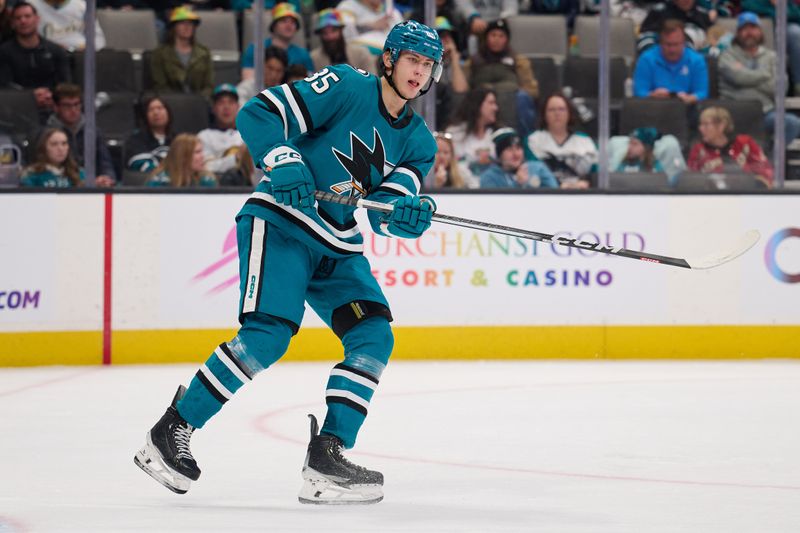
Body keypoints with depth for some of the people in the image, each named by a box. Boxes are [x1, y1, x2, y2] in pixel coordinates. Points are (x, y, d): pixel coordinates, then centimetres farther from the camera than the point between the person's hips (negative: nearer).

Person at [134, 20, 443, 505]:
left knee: (375, 338, -7)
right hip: (281, 222, -7)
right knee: (268, 335, -21)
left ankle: (327, 457, -5)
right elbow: (259, 114, -14)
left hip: (339, 246, 7)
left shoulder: (419, 142, 10)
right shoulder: (347, 87, -8)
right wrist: (284, 164, -29)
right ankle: (171, 432, -12)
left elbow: (387, 212, -3)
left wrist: (408, 213, -26)